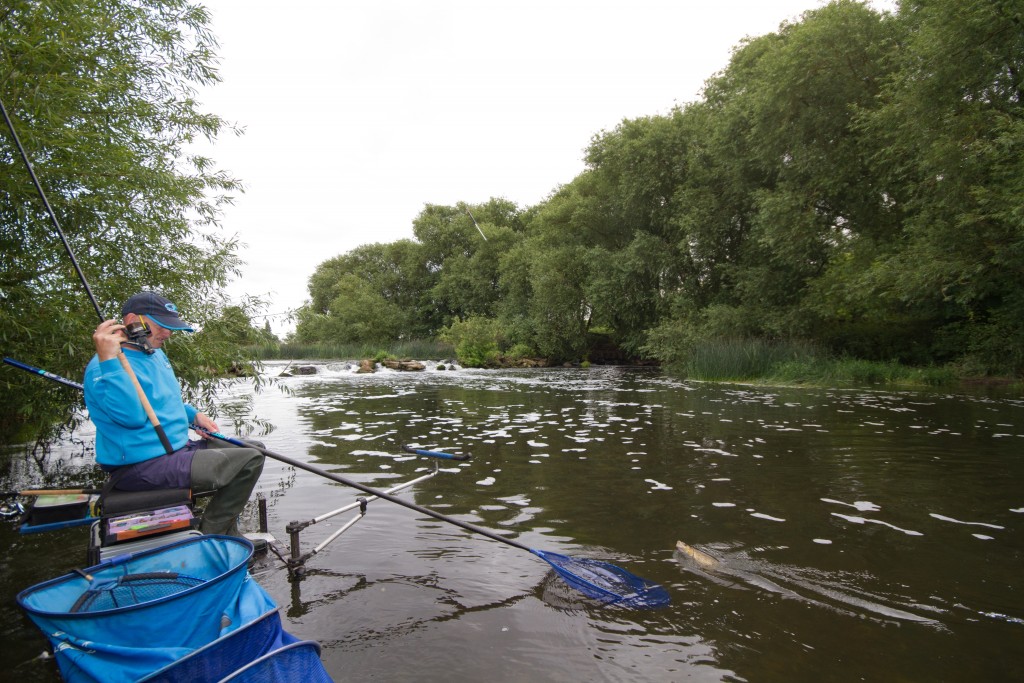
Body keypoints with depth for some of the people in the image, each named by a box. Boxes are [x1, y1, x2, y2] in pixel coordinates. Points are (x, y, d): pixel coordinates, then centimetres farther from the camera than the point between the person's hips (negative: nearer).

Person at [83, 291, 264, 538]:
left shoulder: (156, 354, 15)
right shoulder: (104, 368, -17)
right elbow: (131, 415, -32)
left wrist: (193, 415, 14)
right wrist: (109, 360, -36)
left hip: (177, 447, 11)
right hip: (142, 467, -11)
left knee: (253, 450, 18)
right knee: (249, 462, -20)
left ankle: (228, 536, 22)